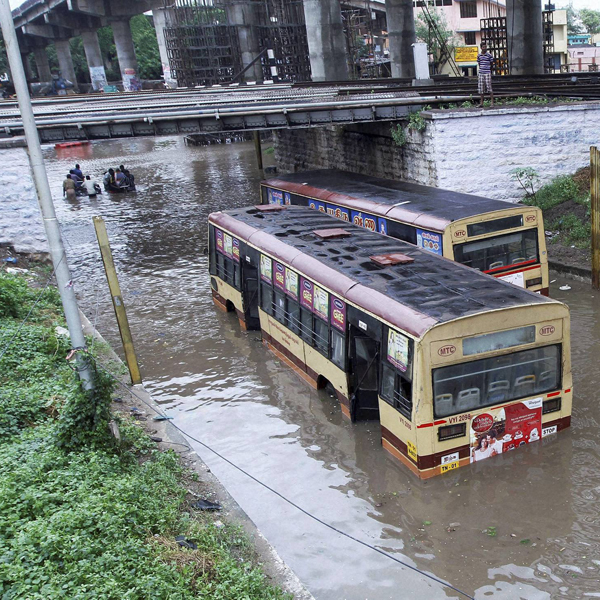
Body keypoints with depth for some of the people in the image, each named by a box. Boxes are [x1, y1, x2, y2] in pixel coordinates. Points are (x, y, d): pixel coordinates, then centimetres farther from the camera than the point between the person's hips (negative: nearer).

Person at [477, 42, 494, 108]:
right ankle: (481, 103, 11)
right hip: (481, 73, 4)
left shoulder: (489, 55, -3)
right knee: (481, 88, 5)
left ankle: (492, 102, -1)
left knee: (489, 87, -5)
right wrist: (481, 69, 12)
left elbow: (491, 64, 6)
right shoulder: (479, 55, 7)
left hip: (487, 73, -4)